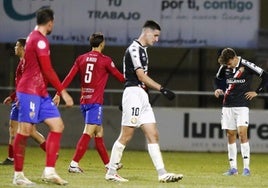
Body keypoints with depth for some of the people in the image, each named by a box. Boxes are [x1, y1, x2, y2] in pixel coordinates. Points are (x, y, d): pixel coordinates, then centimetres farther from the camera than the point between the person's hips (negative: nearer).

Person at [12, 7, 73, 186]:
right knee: (25, 130, -7)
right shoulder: (40, 40, -13)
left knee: (57, 125, 4)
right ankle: (18, 175, -2)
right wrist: (63, 91, -15)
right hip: (30, 92, -10)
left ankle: (49, 171, 0)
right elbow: (47, 70, -18)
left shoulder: (34, 37, 18)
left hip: (41, 93, 10)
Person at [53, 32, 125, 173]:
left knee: (99, 132, 16)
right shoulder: (105, 60, -4)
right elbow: (119, 77, 6)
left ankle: (108, 163, 25)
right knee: (88, 133, -11)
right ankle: (74, 164, -21)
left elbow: (69, 78, 4)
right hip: (95, 102, -6)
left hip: (83, 101, 6)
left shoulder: (81, 59, 9)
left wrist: (59, 94, 5)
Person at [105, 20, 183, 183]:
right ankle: (111, 172, 1)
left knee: (153, 135, 3)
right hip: (134, 94, -10)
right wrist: (162, 89, -21)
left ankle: (162, 174, -1)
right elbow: (141, 76, -17)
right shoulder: (134, 49, -10)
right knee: (126, 136, -7)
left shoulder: (143, 50, 20)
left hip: (143, 96, 10)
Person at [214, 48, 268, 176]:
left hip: (242, 105, -5)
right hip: (227, 105, 5)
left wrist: (257, 92, -5)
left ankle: (246, 168, -12)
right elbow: (218, 79, 22)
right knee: (230, 135, 4)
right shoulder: (224, 67, 3)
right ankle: (233, 168, 9)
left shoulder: (246, 66, -11)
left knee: (242, 133, -14)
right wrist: (218, 89, 3)